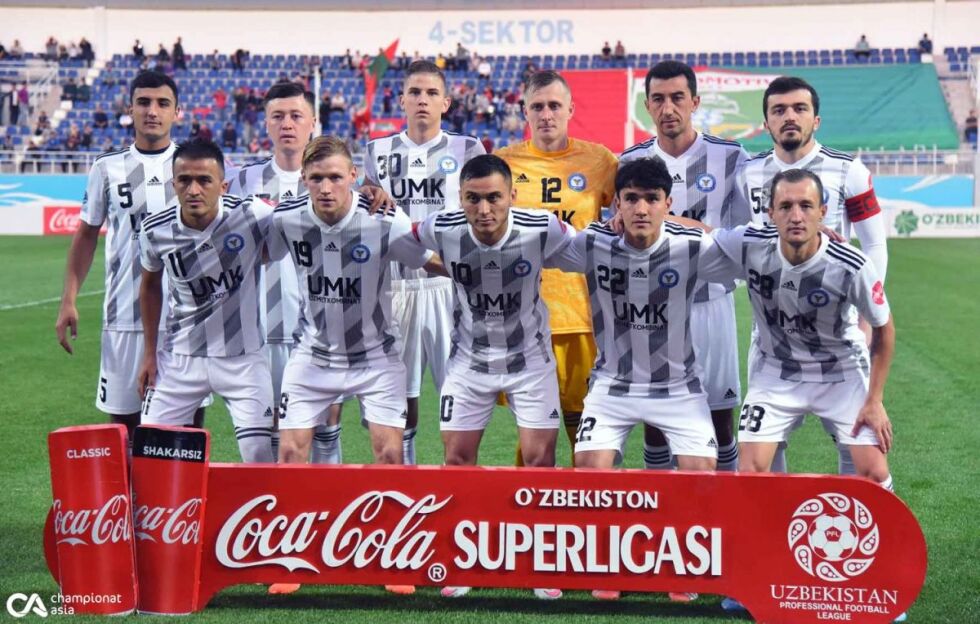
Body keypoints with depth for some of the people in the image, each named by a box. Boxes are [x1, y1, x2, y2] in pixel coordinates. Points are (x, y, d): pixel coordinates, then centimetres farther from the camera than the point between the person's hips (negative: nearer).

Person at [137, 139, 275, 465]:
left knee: (260, 457, -5)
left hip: (242, 357, -2)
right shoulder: (155, 231, -9)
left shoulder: (251, 216, -18)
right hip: (179, 357, 2)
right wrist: (149, 353, 10)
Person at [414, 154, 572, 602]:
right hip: (470, 359, 2)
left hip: (530, 358, -1)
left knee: (539, 457, -2)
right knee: (457, 456, 4)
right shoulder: (442, 230, -20)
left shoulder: (542, 230, -24)